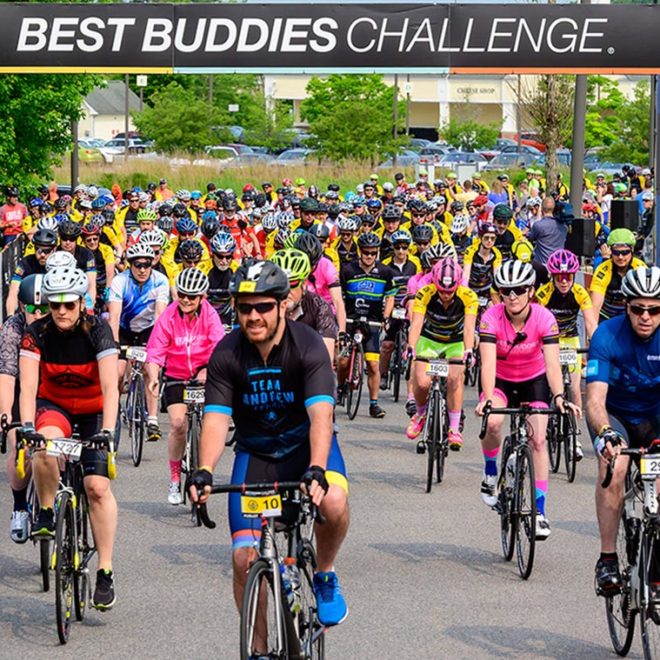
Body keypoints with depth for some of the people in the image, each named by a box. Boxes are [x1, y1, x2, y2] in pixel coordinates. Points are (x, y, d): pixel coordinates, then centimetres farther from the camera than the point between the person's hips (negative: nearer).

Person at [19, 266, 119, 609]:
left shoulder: (97, 331, -21)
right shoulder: (37, 333, -18)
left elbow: (110, 387, -29)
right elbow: (28, 386, -25)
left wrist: (107, 429, -42)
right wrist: (27, 426, -41)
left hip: (93, 410, -1)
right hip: (53, 405, 1)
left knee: (98, 486, -13)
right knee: (45, 445, -35)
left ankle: (105, 571, -7)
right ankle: (46, 513, -11)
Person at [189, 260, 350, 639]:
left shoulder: (308, 347, -21)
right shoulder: (226, 356, -14)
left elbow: (321, 414, -32)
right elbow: (216, 420, -20)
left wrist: (316, 470, -48)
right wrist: (204, 472, -39)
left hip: (306, 444, -2)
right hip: (255, 453, 2)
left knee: (333, 501, -35)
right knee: (245, 560, -7)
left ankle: (326, 575, -5)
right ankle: (257, 650, 13)